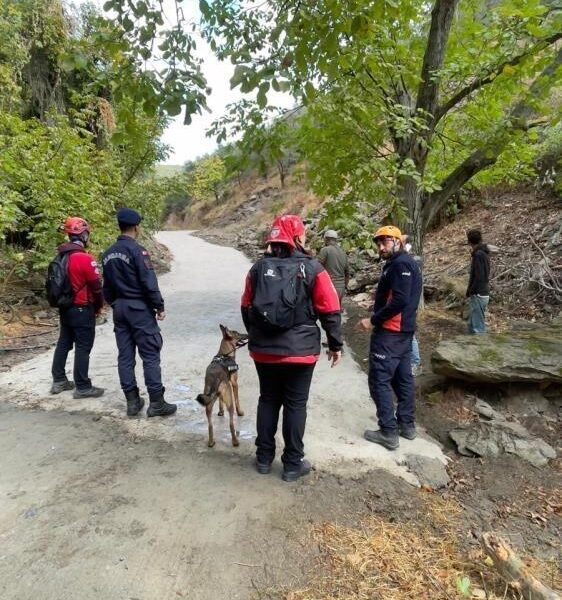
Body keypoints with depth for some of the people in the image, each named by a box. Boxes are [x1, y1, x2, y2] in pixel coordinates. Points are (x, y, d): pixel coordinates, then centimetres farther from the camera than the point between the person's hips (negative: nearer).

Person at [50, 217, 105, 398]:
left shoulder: (61, 256, 5)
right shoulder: (85, 258, -20)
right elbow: (96, 285, -16)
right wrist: (99, 305, 0)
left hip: (65, 308, 8)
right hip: (82, 309, -8)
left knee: (63, 343, 18)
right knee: (83, 348, -1)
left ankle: (59, 381, 28)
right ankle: (83, 387, 6)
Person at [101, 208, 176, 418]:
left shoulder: (108, 254, 10)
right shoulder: (137, 250, -15)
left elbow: (107, 286, 15)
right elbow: (149, 283, -17)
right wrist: (159, 306, -9)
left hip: (119, 308, 8)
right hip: (139, 308, -8)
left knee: (125, 356, 9)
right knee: (150, 356, -2)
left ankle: (132, 401, 16)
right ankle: (156, 403, 3)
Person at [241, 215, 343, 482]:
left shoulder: (258, 267, 3)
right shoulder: (312, 268, -9)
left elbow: (246, 308, 10)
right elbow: (330, 311, -9)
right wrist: (335, 345, 3)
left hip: (263, 350, 4)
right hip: (299, 350, -4)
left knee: (268, 400, 17)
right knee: (295, 405, 8)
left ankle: (264, 458, 27)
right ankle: (293, 464, 19)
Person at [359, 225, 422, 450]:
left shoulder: (400, 264, -16)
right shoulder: (405, 263, 16)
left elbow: (399, 301, -24)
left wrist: (373, 320, -19)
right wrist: (380, 294, 8)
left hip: (390, 332, -11)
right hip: (403, 330, 11)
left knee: (379, 380, -5)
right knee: (402, 377, 16)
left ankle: (389, 433, 1)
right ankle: (407, 424, 27)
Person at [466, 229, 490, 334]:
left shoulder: (479, 254, -17)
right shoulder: (482, 253, 13)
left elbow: (479, 277, -22)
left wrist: (470, 291, -13)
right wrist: (470, 291, 12)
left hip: (478, 295, -10)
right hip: (480, 294, 10)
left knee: (478, 326, -4)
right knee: (472, 324, 17)